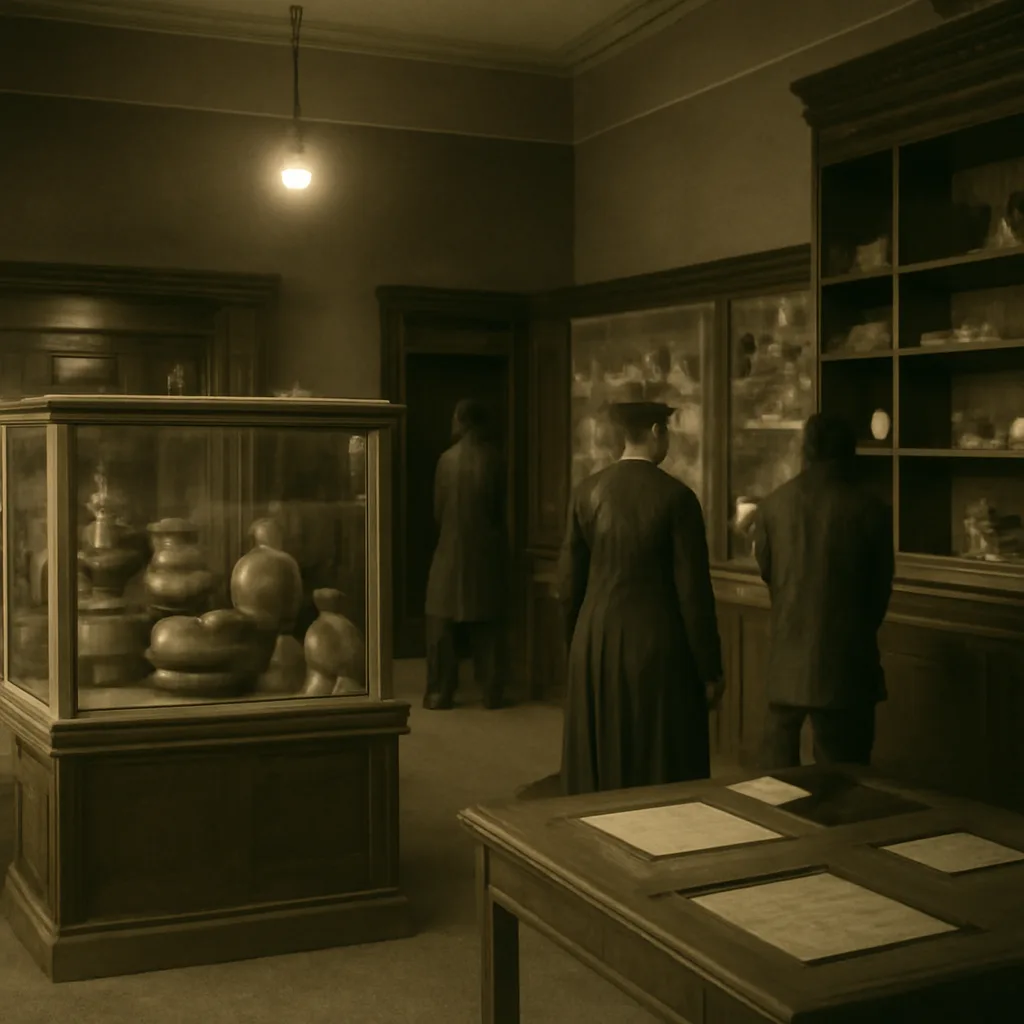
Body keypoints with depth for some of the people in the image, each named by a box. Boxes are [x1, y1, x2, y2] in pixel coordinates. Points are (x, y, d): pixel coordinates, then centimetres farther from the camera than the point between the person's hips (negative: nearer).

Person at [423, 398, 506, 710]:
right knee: (486, 626, 8)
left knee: (443, 626, 5)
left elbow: (438, 510, 0)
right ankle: (492, 693, 10)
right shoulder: (495, 459, -4)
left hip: (453, 550, -2)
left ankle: (440, 693, 5)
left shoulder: (448, 459, -7)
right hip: (487, 550, 2)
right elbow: (500, 507, 4)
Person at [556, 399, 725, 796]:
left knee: (598, 768, 14)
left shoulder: (588, 492, 0)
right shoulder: (676, 497, -12)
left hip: (596, 645, 5)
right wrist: (710, 669, -4)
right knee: (662, 770, 6)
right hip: (658, 646, -4)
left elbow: (569, 581, 5)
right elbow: (693, 591, -12)